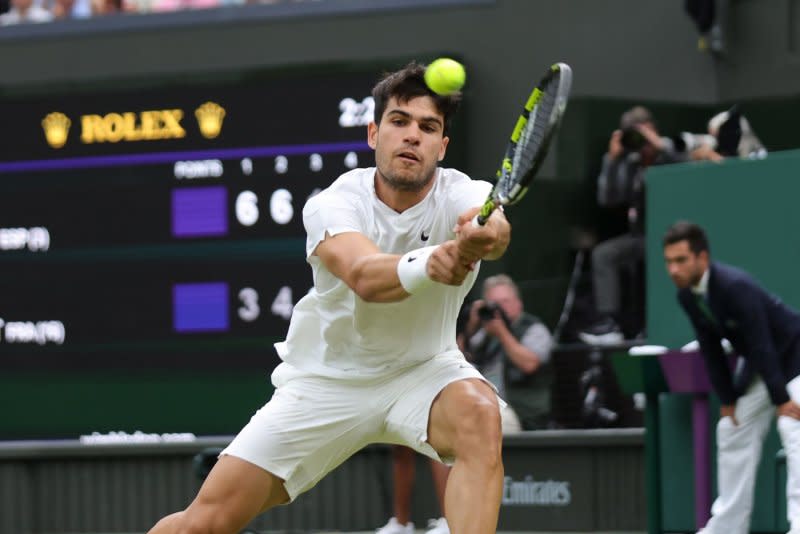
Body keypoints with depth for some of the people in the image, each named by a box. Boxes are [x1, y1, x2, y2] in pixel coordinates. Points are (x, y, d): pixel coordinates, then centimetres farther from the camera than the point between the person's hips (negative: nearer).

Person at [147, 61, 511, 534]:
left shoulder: (463, 197, -18)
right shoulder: (332, 205, -20)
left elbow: (495, 226, -44)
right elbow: (364, 277, -42)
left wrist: (486, 236, -69)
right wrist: (427, 265, -64)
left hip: (422, 371, 0)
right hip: (326, 382, 0)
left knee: (479, 414, -35)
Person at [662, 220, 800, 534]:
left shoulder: (735, 286, -33)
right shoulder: (686, 296, -8)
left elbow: (762, 345, -31)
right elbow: (711, 349, 1)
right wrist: (727, 399, -1)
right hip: (756, 364, 9)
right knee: (732, 431, 11)